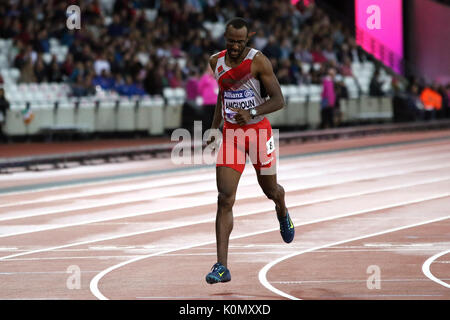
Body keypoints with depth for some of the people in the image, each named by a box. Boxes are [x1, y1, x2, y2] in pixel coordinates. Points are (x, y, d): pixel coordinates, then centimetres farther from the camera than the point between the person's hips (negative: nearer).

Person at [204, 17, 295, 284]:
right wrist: (215, 126, 17)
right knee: (225, 199, -11)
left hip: (258, 130, -3)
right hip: (231, 132, 3)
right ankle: (222, 266, -15)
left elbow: (278, 100, -16)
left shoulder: (258, 61, -14)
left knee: (270, 190, 16)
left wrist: (251, 113, -31)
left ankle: (283, 213, 58)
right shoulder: (216, 62, 1)